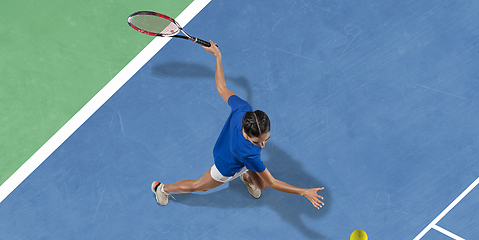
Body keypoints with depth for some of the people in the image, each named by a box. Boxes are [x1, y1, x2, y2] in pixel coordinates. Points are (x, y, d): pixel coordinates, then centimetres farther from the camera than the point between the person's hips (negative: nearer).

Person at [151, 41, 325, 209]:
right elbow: (272, 182, -39)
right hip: (228, 169, -5)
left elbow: (221, 88, -22)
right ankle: (162, 188, 51)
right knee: (198, 186, 24)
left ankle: (247, 177, 59)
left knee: (262, 186, 23)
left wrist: (218, 55, -9)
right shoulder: (247, 153, -51)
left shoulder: (242, 107, -39)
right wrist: (304, 192, -42)